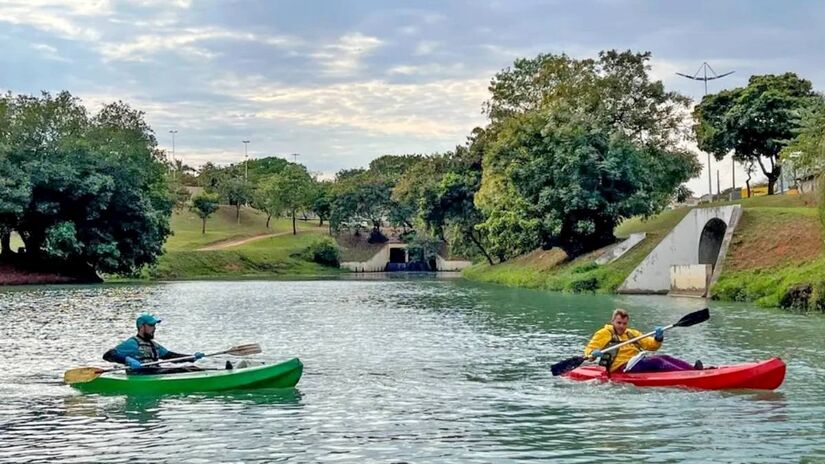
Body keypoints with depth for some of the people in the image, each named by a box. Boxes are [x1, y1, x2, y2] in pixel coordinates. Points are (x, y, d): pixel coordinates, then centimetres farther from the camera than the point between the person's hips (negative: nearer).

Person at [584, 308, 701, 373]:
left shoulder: (632, 333, 27)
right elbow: (589, 349, -1)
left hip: (638, 361, 7)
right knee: (656, 361, -27)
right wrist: (593, 354, -26)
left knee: (665, 358, -17)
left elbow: (651, 345, 21)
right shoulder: (605, 333, 9)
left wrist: (658, 339, -2)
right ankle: (690, 375, -44)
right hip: (622, 366, -7)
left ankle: (693, 369, -36)